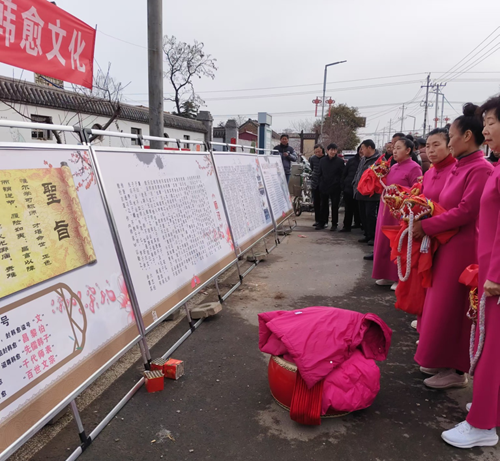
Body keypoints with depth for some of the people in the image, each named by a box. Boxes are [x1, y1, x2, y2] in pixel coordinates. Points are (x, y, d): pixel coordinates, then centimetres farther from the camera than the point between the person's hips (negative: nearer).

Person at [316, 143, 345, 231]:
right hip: (324, 187, 3)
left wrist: (340, 184, -7)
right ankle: (322, 222, 17)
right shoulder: (322, 160, 6)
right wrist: (320, 182, 5)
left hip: (335, 188, -3)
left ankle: (334, 224, 13)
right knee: (323, 206, 9)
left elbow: (343, 174, -3)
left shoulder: (340, 161, -4)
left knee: (335, 206, 4)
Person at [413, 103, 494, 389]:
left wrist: (425, 226, -15)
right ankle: (443, 360, 28)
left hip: (463, 247, -9)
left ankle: (457, 371, 15)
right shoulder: (460, 167, 11)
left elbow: (465, 212, -21)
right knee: (441, 304, 14)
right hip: (448, 243, 9)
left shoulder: (480, 169, -16)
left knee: (452, 307, 0)